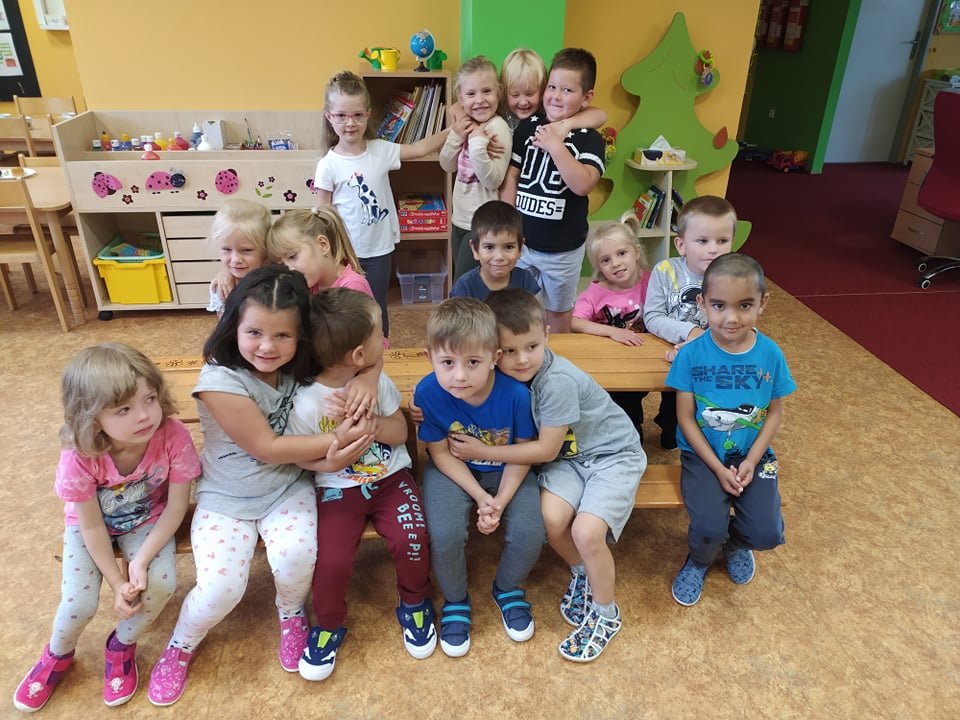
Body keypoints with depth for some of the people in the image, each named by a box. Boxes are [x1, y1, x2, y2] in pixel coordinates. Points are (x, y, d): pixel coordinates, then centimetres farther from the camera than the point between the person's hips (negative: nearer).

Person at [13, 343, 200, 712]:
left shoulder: (173, 436, -33)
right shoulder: (79, 456, -32)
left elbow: (177, 505, -20)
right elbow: (92, 526, -19)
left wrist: (141, 561, -25)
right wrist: (117, 582, -16)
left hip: (148, 519, 0)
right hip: (90, 523, 0)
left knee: (162, 583, -20)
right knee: (80, 602, -12)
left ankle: (121, 646, 13)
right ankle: (57, 655, 26)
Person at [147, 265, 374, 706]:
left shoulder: (302, 370, -10)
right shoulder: (220, 380, -23)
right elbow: (267, 447, -21)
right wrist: (336, 440, -21)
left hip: (287, 489, 2)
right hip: (226, 498, -2)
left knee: (295, 557, -24)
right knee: (221, 587, -17)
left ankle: (291, 614, 12)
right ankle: (180, 646, 20)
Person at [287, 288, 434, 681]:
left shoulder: (378, 382, -5)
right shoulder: (307, 403, -17)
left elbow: (400, 432, -1)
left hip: (391, 478, 3)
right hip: (339, 490, -2)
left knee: (412, 538, -19)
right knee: (331, 560, -19)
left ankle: (413, 603, 13)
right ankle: (329, 625, 15)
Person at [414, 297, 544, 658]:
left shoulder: (516, 393, -27)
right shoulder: (428, 392, -25)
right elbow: (441, 453, -12)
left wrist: (500, 500, -19)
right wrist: (480, 496, -18)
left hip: (507, 472, 1)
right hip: (454, 471, 0)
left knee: (529, 533, -19)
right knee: (444, 535, -24)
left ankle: (508, 588, 19)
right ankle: (455, 601, 12)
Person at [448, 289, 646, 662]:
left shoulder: (557, 380, -29)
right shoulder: (505, 375, -11)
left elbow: (546, 450, -22)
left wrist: (482, 451, -19)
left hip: (613, 453, -5)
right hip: (569, 455, 5)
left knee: (586, 532, -22)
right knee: (549, 517, -20)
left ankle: (606, 614, 8)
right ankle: (581, 572, 14)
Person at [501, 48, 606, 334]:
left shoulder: (590, 139, -10)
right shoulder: (528, 126, -1)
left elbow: (583, 185, -26)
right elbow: (511, 177, 0)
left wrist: (555, 146, -26)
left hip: (563, 248, -2)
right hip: (522, 240, 2)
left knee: (558, 310, 18)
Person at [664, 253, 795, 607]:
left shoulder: (770, 354, -7)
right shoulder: (691, 354, -14)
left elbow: (775, 413, 1)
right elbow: (686, 417, -10)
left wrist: (751, 461, -10)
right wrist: (718, 469, -14)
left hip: (752, 454, 2)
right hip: (703, 454, -2)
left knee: (767, 534, -13)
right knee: (708, 529, -22)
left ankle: (734, 543, 26)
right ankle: (699, 559, 17)